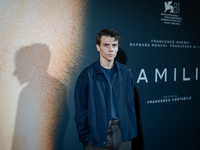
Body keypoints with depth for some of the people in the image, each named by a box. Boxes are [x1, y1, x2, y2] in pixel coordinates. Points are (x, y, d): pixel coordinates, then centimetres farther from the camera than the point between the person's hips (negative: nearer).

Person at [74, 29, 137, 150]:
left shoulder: (125, 73, 3)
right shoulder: (87, 75, -7)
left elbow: (131, 103, 9)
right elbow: (80, 111, -3)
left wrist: (132, 131, 6)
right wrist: (85, 138, -3)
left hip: (122, 132, 3)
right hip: (97, 134, -3)